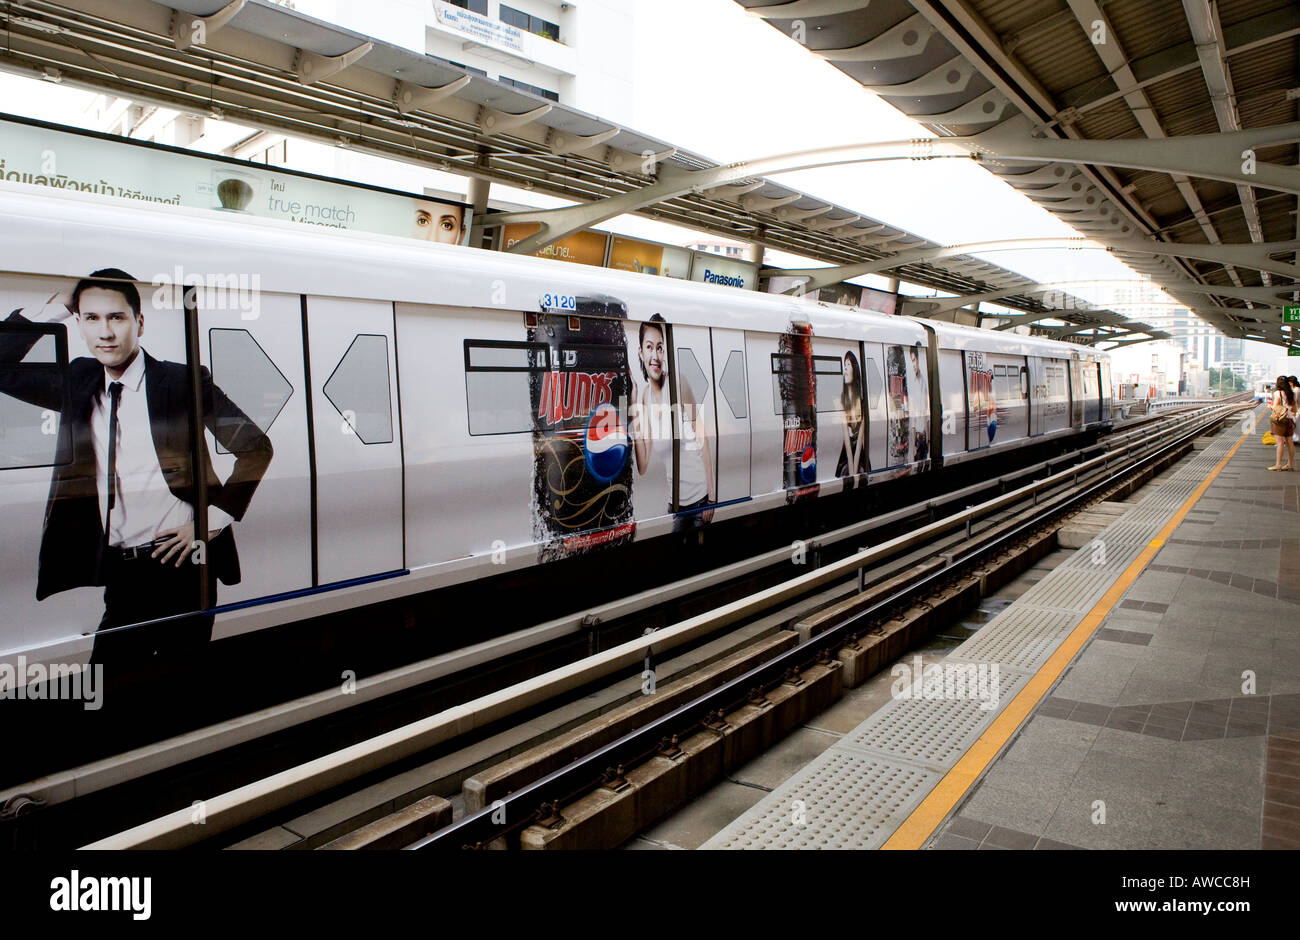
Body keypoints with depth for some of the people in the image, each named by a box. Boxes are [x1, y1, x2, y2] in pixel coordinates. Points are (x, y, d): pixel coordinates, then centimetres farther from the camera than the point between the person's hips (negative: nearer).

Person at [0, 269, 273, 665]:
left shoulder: (183, 381, -5)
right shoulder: (79, 383, 9)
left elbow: (255, 447, -5)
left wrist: (212, 522, -9)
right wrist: (53, 309, -1)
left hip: (180, 561, -4)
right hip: (117, 570, 4)